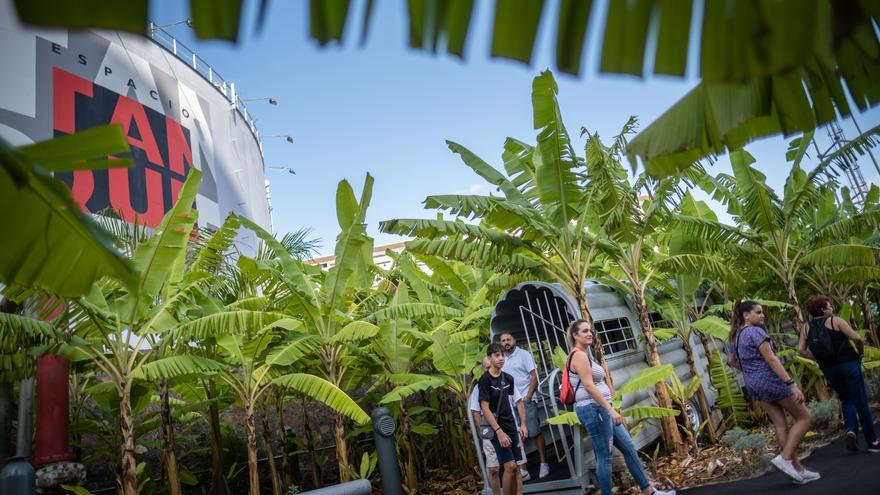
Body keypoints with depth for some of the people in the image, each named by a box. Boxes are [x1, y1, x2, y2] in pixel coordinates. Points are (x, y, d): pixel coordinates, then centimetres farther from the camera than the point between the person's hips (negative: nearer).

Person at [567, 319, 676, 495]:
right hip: (593, 409, -11)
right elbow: (589, 386, -23)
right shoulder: (579, 355, -14)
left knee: (629, 448, 13)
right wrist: (611, 409, -25)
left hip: (600, 409, 11)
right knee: (604, 457, -4)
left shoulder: (584, 355, 17)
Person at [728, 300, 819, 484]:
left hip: (754, 385, 8)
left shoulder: (734, 336, 11)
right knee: (804, 418, 5)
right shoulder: (755, 331, -16)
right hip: (772, 380, -8)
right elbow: (771, 359, -22)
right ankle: (785, 458, -6)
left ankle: (797, 469, 13)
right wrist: (792, 384, -24)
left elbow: (731, 360, 22)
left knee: (781, 426, 10)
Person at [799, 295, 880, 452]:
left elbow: (801, 349, -3)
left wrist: (818, 359, 8)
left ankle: (851, 429, -2)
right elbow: (857, 338, -16)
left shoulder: (807, 327, 3)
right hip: (848, 364, -4)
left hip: (828, 369, 4)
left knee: (846, 400, 22)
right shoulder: (835, 320, -9)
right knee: (861, 402, 7)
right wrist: (860, 352, 2)